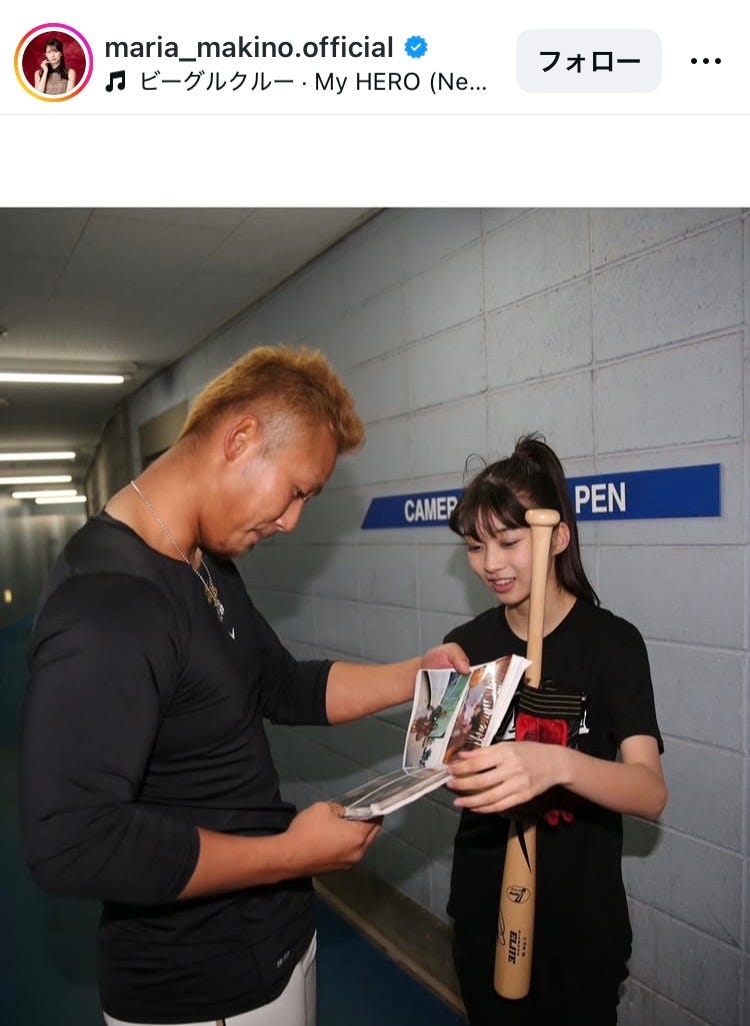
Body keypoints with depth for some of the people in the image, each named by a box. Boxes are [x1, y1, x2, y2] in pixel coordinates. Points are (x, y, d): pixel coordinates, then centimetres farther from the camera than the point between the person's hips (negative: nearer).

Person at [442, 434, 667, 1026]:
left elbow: (650, 793, -25)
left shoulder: (613, 642, -15)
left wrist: (558, 764, -44)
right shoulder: (465, 644, -3)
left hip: (581, 924, -3)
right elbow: (451, 769, 5)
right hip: (483, 911, 4)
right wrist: (442, 764, -18)